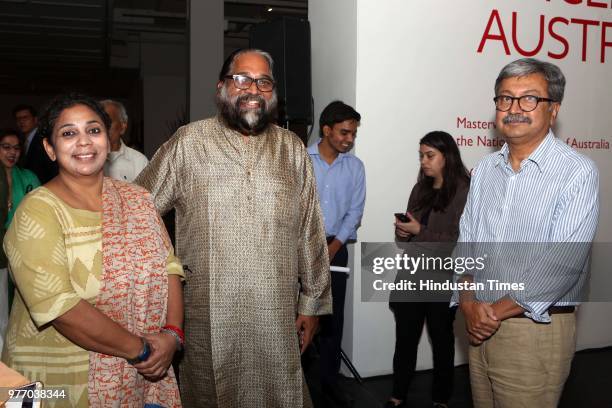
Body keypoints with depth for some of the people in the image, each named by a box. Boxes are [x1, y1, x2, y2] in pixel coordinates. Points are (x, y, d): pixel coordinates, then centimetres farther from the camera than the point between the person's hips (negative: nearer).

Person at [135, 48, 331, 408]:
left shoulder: (292, 149, 6)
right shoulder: (188, 143, -1)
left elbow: (311, 234, 8)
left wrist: (312, 304, 8)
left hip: (277, 321, 2)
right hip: (207, 319, -1)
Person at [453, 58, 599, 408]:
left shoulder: (578, 173, -12)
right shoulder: (485, 169, 7)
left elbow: (563, 263, -19)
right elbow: (466, 240, 7)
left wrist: (497, 311, -15)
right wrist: (468, 302, -8)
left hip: (536, 328, -5)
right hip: (480, 324, 6)